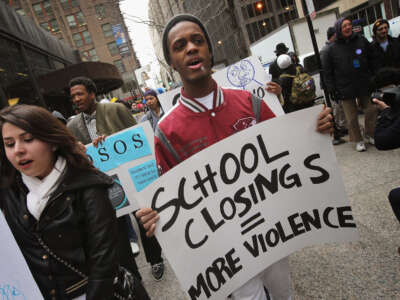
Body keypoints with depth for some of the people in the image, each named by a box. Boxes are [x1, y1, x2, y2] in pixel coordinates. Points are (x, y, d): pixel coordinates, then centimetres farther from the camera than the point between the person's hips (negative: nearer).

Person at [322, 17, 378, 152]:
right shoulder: (332, 49, -3)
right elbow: (327, 72, -2)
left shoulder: (362, 40, 5)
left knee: (372, 110, 8)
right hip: (346, 89, -3)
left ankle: (370, 135, 29)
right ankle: (358, 140, 20)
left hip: (365, 85, 3)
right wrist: (333, 90, -7)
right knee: (352, 118, 3)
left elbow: (371, 61, 13)